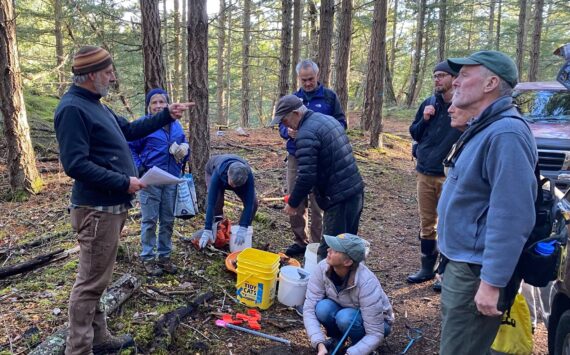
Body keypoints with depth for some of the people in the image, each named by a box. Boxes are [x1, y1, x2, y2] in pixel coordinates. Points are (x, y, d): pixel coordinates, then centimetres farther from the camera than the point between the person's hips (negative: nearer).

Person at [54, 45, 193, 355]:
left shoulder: (94, 105, 15)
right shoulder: (72, 108, -17)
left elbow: (129, 129, 26)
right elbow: (76, 165, -24)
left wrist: (166, 116, 21)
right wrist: (124, 182, -21)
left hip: (111, 206, 10)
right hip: (97, 209, -10)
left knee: (97, 278, 18)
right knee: (91, 282, -2)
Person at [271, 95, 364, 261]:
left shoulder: (306, 134, -16)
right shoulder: (328, 119, 13)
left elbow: (306, 176, -21)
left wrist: (292, 203, -6)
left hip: (339, 199, -9)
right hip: (356, 191, 9)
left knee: (328, 253, -1)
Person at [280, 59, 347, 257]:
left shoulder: (329, 97, 0)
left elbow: (341, 123, 1)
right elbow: (282, 125, 12)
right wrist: (288, 131, -12)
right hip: (295, 157, 4)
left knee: (317, 204, 2)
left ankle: (317, 245, 15)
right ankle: (300, 241, 23)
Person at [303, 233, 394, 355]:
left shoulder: (367, 284, -36)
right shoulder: (323, 268, -25)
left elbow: (376, 334, -31)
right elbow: (309, 308, -25)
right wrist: (320, 344, -38)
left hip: (377, 323, -3)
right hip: (345, 310, 4)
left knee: (345, 317, -35)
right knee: (323, 308, -28)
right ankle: (336, 337, 3)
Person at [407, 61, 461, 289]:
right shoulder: (428, 104, 9)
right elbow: (414, 133, 14)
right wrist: (424, 119, -3)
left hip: (449, 176, -5)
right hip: (424, 173, 6)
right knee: (426, 223, 13)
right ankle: (427, 268, 26)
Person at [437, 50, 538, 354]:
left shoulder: (505, 133, -23)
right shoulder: (484, 128, 11)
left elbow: (511, 217, -28)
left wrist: (492, 282, -26)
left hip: (476, 272, -10)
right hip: (462, 261, 10)